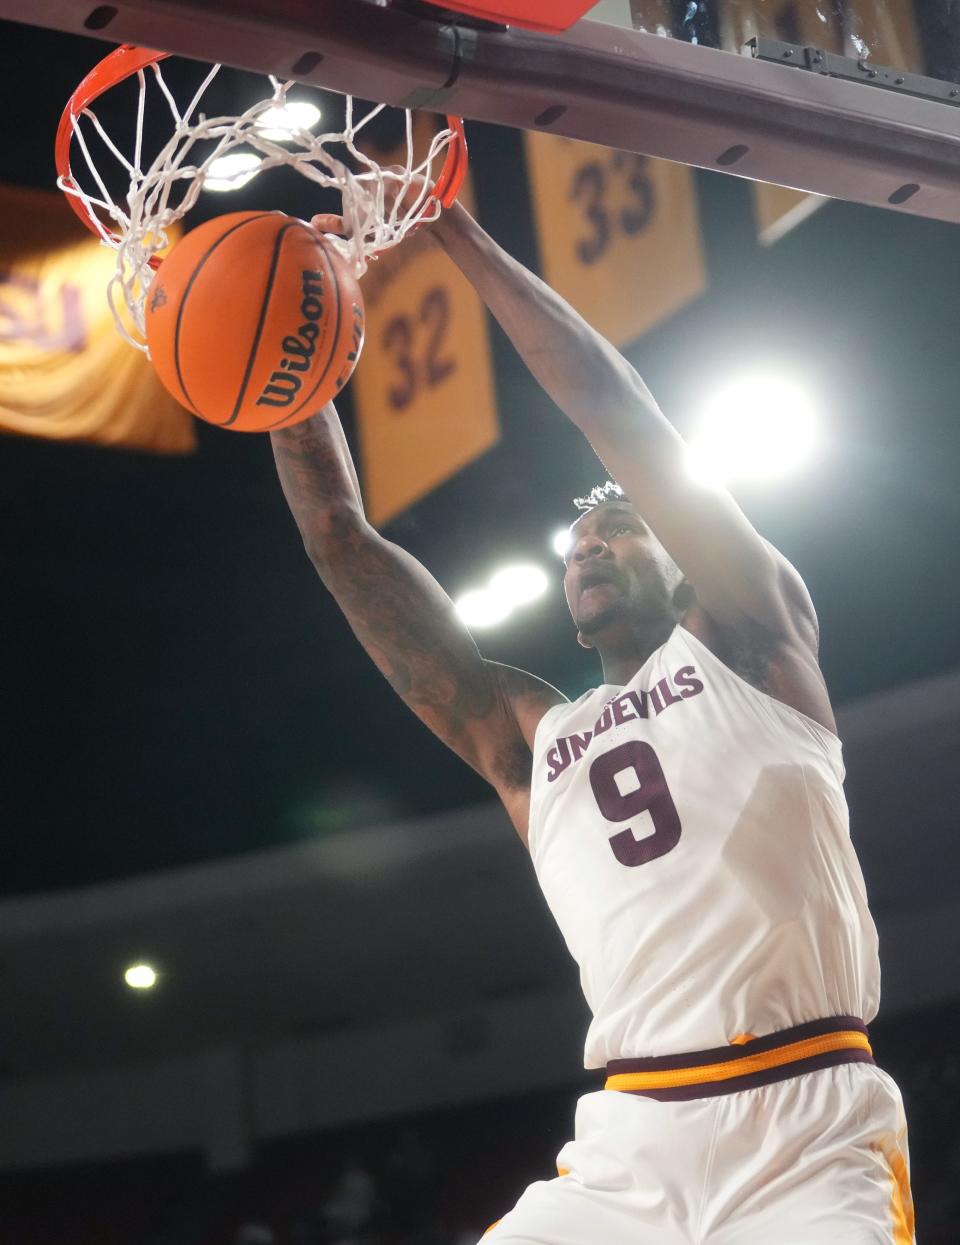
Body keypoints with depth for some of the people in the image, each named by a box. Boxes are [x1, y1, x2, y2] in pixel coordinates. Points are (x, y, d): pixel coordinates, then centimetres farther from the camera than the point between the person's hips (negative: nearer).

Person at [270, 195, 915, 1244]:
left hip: (808, 1143, -3)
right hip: (626, 1155, 4)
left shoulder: (748, 641, 11)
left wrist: (453, 231, 6)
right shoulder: (525, 738, 20)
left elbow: (619, 417, 4)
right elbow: (341, 544, 19)